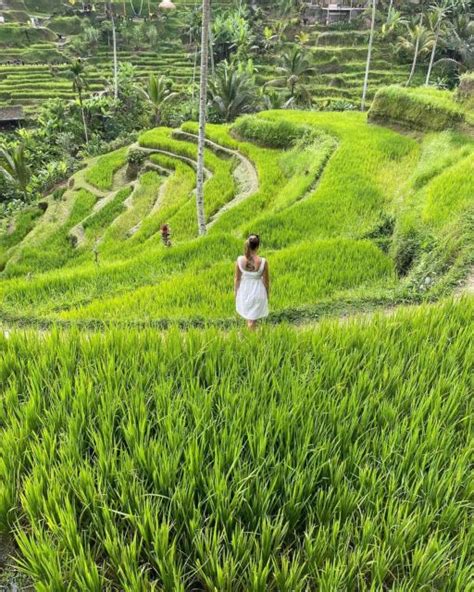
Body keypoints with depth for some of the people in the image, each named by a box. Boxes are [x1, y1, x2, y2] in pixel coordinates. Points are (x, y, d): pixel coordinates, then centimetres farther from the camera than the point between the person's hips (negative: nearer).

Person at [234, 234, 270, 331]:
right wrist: (267, 294, 6)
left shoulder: (240, 260, -17)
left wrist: (236, 292, 9)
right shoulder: (263, 262, -23)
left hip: (244, 291, 2)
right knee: (253, 319, 14)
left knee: (248, 316, 27)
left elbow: (237, 279, -7)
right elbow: (266, 281, -11)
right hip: (257, 292, -2)